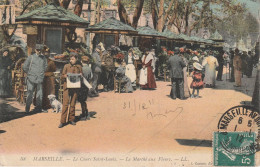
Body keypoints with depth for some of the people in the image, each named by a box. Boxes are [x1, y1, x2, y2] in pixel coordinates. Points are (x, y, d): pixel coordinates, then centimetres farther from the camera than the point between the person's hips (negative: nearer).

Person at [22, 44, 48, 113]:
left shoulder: (44, 58, 10)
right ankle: (27, 109, 6)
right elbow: (24, 67, 4)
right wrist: (29, 74, 5)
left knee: (40, 95, 3)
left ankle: (38, 108, 13)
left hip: (40, 79, 3)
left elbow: (45, 66, 25)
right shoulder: (31, 57, 0)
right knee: (30, 94, -2)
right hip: (31, 79, -3)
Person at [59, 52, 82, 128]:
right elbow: (62, 76, 7)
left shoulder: (79, 67, 9)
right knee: (65, 104, -6)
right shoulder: (66, 66, 4)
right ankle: (62, 121, -4)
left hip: (75, 87, 2)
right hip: (67, 87, -2)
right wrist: (65, 76, -14)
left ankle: (71, 119, 19)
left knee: (73, 104, 7)